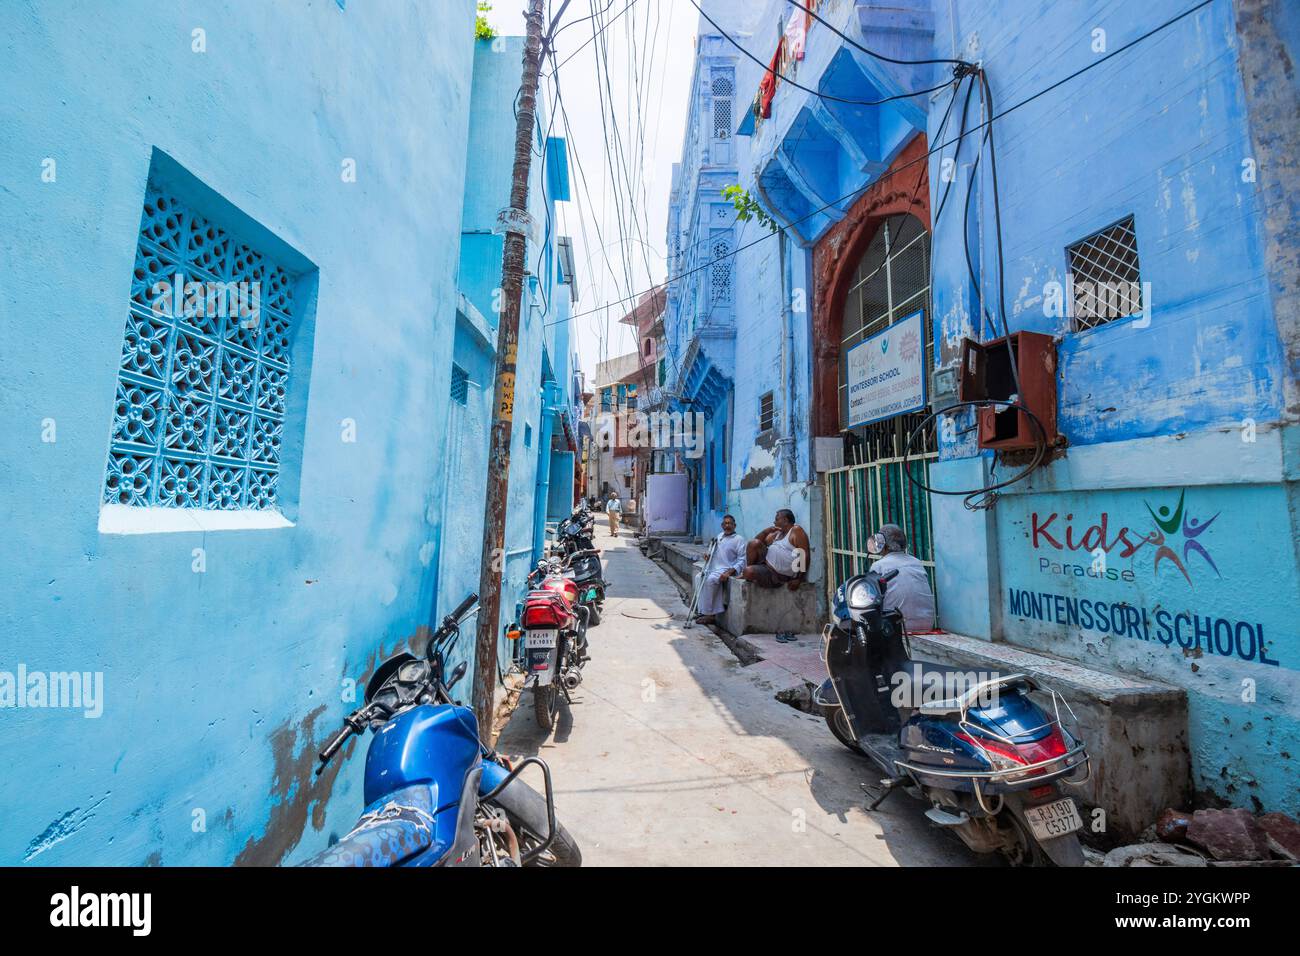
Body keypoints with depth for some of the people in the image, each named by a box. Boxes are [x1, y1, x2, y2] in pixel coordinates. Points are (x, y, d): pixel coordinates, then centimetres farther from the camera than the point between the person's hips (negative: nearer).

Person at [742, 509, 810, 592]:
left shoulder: (796, 531, -9)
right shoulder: (777, 534, 16)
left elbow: (804, 555, -17)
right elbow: (757, 541, 20)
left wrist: (798, 579, -21)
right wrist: (766, 531, 1)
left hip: (777, 576, -7)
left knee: (748, 572, -27)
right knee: (754, 543, -14)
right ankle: (748, 568, 1)